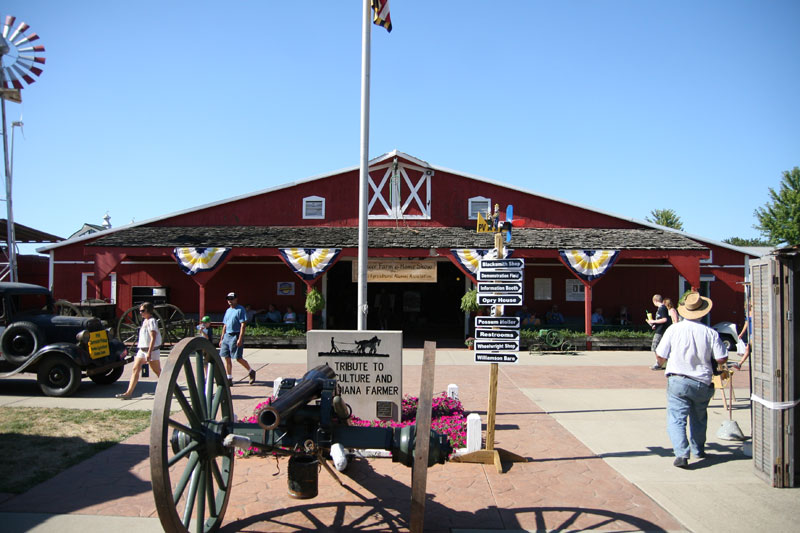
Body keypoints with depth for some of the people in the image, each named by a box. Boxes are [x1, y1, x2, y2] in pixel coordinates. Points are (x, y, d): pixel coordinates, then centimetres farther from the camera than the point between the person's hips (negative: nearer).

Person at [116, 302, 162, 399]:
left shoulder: (151, 321, -13)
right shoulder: (145, 321, 15)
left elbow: (153, 338, -20)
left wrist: (149, 353, -25)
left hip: (151, 350, -9)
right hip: (142, 350, 9)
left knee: (157, 371, 1)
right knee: (135, 369, 0)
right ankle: (129, 392, -2)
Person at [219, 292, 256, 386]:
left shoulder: (240, 309, -6)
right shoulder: (228, 311, 17)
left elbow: (243, 325, -13)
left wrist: (240, 339, -20)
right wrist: (221, 339, 17)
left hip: (236, 336, -7)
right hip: (227, 336, 7)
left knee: (238, 358, -6)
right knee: (226, 358, 4)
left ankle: (251, 372, 16)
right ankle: (229, 379, 11)